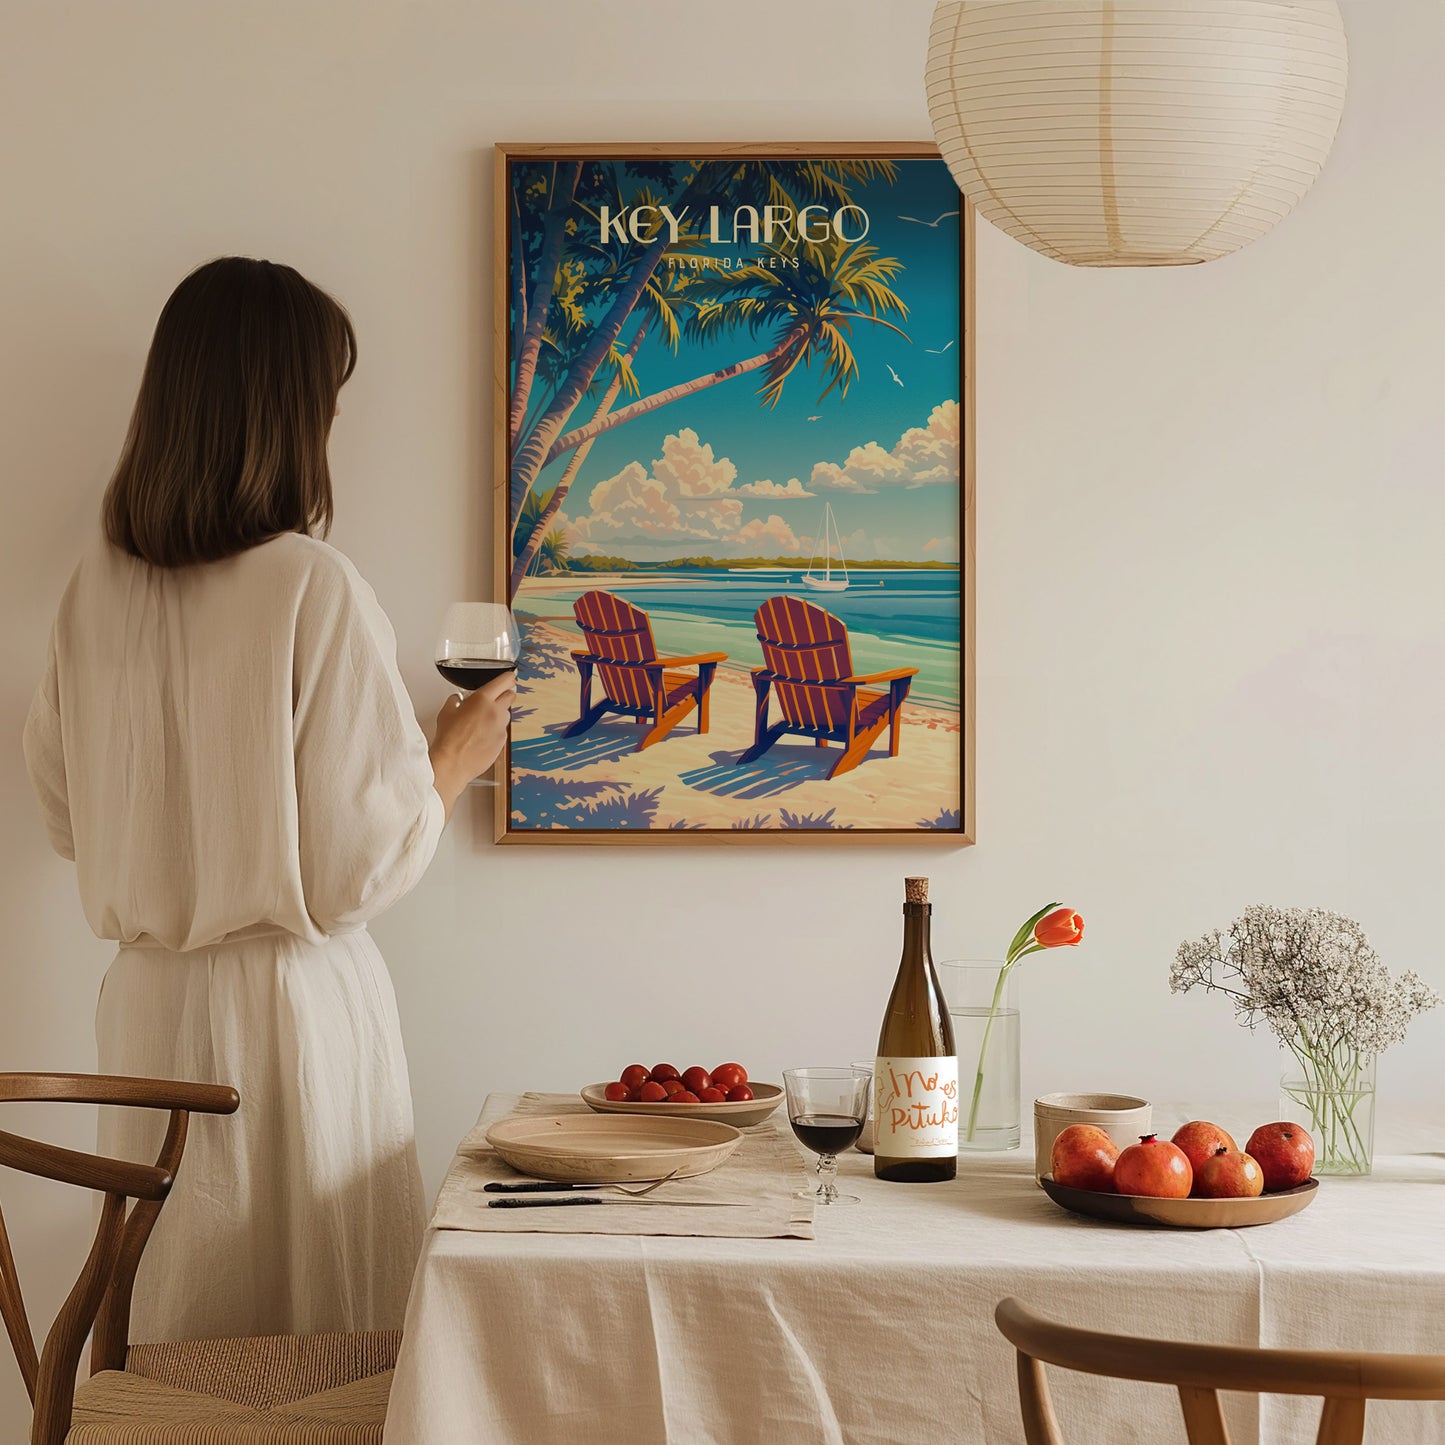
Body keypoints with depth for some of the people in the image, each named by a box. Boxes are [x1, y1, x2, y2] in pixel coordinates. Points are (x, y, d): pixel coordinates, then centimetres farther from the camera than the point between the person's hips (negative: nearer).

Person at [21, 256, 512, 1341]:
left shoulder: (99, 586, 0)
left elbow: (66, 814, 11)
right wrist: (456, 757, 3)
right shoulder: (314, 589, -16)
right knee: (319, 1339, 7)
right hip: (291, 1005, -5)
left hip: (147, 1004, 6)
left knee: (174, 1329, 15)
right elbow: (363, 864, -14)